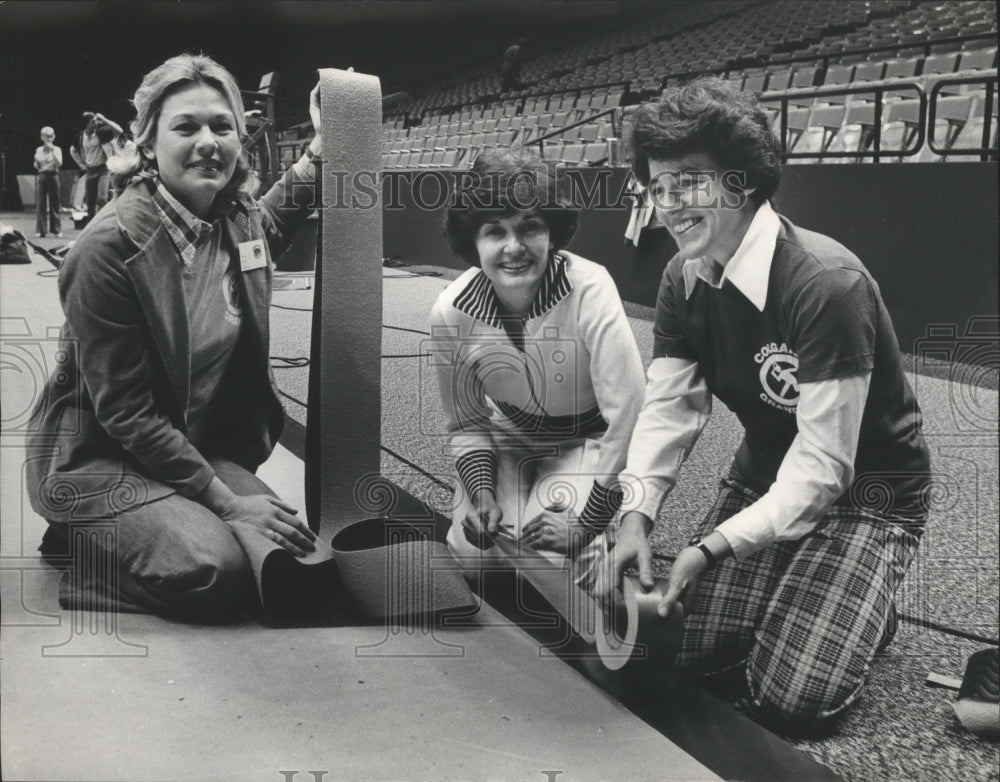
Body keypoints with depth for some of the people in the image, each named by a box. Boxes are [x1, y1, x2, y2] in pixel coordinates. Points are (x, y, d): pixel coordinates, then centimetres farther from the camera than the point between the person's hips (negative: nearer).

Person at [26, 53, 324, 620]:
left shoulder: (242, 219, -3)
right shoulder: (112, 244, -23)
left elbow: (280, 213, 28)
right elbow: (124, 411, -21)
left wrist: (322, 146, 11)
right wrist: (223, 500, -22)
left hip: (198, 445, 7)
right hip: (99, 458, -7)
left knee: (288, 549, -12)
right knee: (213, 572, -28)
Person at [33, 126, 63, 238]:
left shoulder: (56, 149, 1)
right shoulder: (39, 150, 9)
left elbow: (59, 164, -12)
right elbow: (37, 167, 14)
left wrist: (52, 151, -17)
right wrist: (36, 161, -7)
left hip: (53, 176, -2)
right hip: (42, 176, 2)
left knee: (54, 204, 0)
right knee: (41, 204, 1)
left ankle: (57, 230, 3)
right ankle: (40, 230, 4)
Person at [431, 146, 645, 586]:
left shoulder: (588, 290, -31)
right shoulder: (450, 313, -18)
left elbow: (629, 418, -31)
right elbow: (466, 423, -2)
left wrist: (588, 523, -27)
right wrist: (482, 496, -19)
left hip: (588, 440, -3)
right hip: (507, 438, 3)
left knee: (549, 562, -22)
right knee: (471, 557, -14)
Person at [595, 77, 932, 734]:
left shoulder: (828, 283, -29)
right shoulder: (684, 281, -4)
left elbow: (824, 463, -29)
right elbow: (668, 407, -7)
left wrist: (715, 547, -34)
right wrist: (636, 516, -23)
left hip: (865, 488, -6)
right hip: (764, 475, 7)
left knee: (791, 699, -17)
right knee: (685, 648, -5)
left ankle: (863, 607, 14)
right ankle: (797, 595, 23)